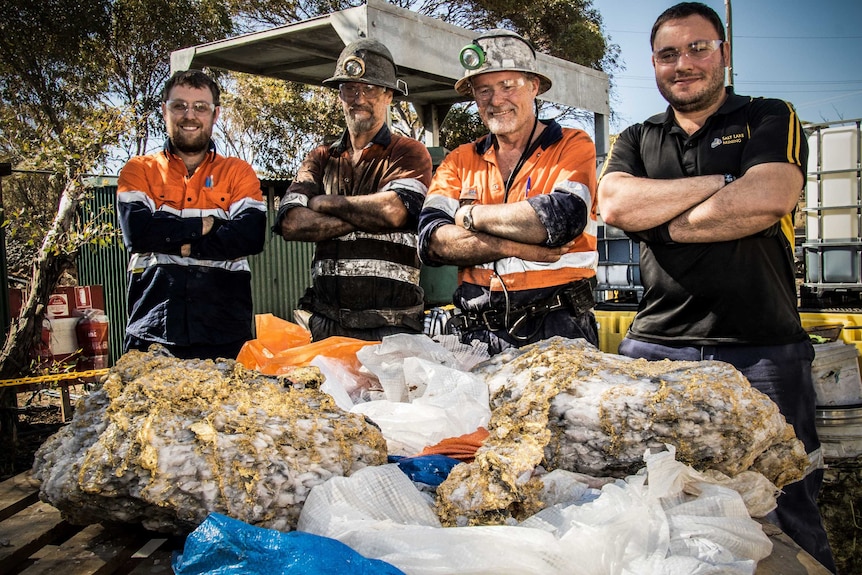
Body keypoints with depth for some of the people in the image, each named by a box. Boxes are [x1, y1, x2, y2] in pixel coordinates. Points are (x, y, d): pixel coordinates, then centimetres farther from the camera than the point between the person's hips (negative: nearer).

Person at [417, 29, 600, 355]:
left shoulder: (573, 146, 4)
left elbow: (564, 218, -15)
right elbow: (431, 240, -1)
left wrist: (471, 215, -4)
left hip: (557, 329, -2)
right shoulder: (459, 161, 13)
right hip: (476, 332, 2)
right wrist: (514, 248, -13)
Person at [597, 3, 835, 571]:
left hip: (763, 350, -2)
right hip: (655, 346, 2)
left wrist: (660, 223, -3)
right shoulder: (635, 141, 17)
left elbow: (769, 199, -10)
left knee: (787, 514, 0)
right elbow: (615, 205, -4)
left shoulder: (770, 119, 10)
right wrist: (724, 182, -5)